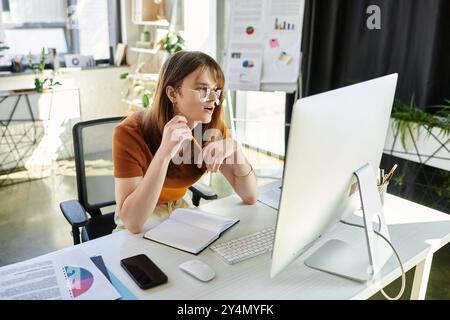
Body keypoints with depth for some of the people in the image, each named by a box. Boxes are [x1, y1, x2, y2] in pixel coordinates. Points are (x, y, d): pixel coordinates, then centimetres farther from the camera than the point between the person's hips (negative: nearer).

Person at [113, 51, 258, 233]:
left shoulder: (213, 128, -12)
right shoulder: (131, 132, -25)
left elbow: (250, 197, -11)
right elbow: (132, 222, -32)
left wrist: (234, 149, -28)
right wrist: (163, 153, -41)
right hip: (141, 228, -3)